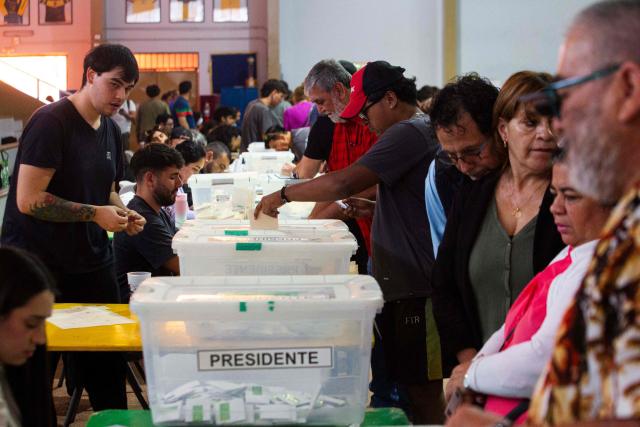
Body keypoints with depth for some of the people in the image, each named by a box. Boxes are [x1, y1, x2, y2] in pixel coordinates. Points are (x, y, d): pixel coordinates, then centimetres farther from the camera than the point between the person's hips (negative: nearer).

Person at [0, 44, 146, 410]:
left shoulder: (111, 131, 10)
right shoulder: (51, 122, -16)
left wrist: (122, 214, 1)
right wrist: (95, 213, -22)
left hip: (92, 262, 7)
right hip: (40, 267, -7)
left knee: (108, 366, 8)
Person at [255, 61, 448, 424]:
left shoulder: (408, 133, -16)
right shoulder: (425, 129, 17)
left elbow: (344, 182, -24)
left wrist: (284, 194, -12)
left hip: (415, 286, -10)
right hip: (407, 282, 10)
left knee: (423, 389, -5)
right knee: (414, 384, 14)